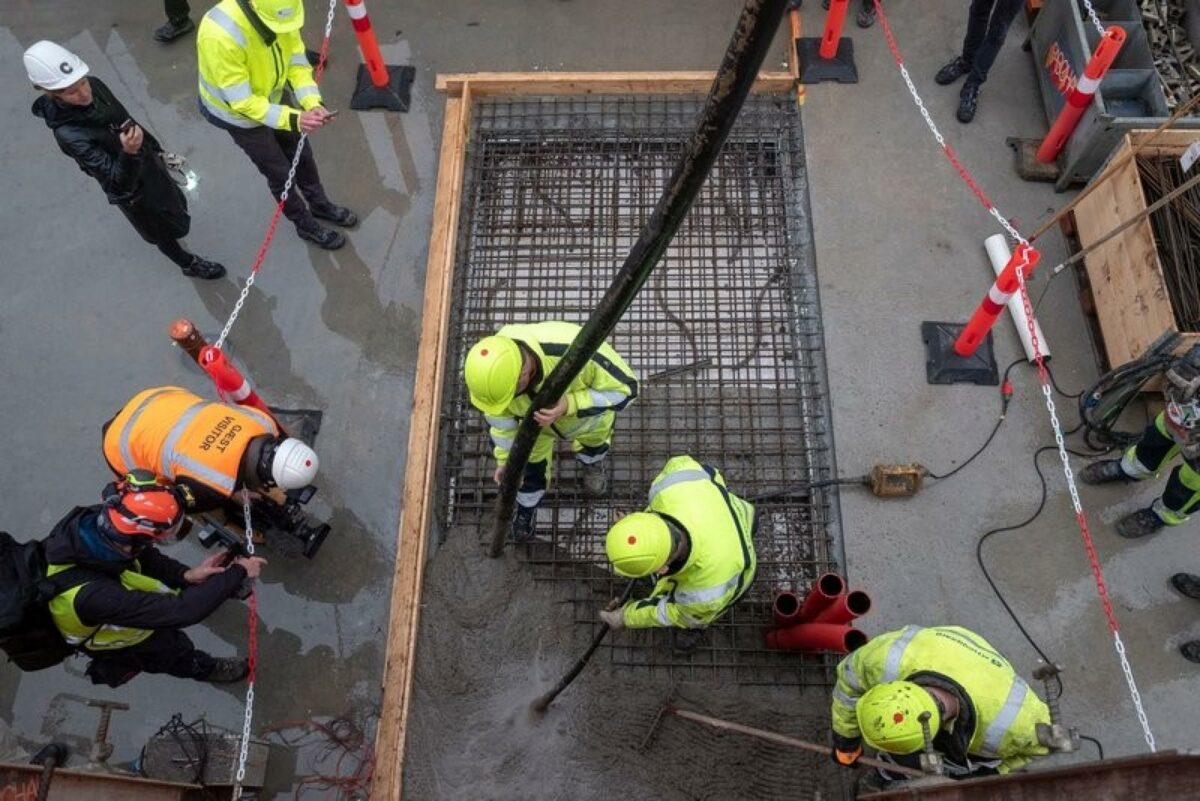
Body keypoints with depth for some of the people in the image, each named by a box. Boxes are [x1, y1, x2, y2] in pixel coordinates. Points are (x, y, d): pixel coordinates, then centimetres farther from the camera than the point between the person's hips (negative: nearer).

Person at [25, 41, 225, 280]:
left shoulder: (94, 85, -16)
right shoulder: (69, 134, -36)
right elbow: (118, 183, -36)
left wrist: (153, 147, 19)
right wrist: (128, 153, -55)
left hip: (147, 161, 6)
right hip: (131, 190, -6)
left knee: (176, 204, 32)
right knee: (164, 231, 18)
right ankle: (189, 264, 46)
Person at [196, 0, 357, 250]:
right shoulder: (220, 36, -39)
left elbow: (296, 60, -12)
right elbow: (241, 101, -33)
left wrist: (313, 103, -28)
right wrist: (292, 119, -41)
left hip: (271, 96, 6)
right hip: (237, 113, -5)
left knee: (302, 154, 22)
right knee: (280, 172, 10)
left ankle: (320, 204, 48)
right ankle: (306, 225, 35)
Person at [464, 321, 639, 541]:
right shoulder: (491, 370, -37)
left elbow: (626, 387, -38)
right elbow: (499, 414, -15)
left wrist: (568, 405, -50)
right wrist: (504, 459, -4)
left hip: (589, 401, -1)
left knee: (592, 440, 29)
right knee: (530, 461, 17)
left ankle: (593, 460, 65)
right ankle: (526, 507, 49)